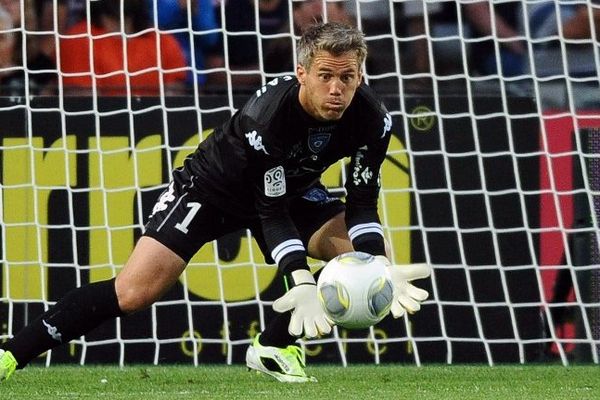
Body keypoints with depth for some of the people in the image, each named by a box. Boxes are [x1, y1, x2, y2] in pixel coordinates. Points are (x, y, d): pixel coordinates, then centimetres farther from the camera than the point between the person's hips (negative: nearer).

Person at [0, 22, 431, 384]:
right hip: (211, 188, -6)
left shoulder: (373, 119, -24)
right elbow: (272, 214, -32)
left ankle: (274, 346, -3)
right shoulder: (266, 116, -38)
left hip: (291, 191, 6)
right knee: (134, 292, -20)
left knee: (373, 250, -15)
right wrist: (302, 284, -42)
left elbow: (362, 204, -16)